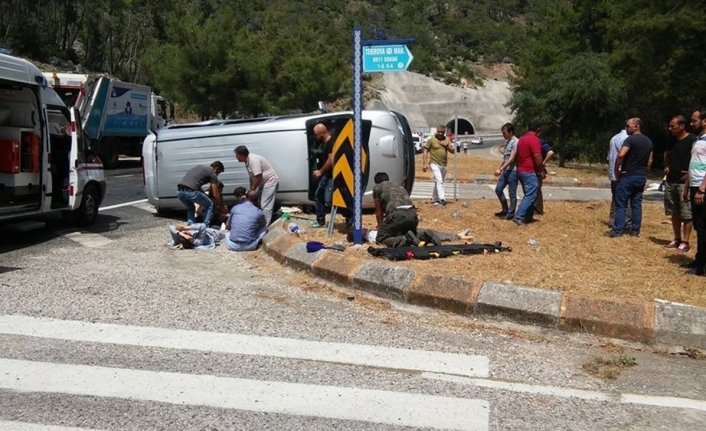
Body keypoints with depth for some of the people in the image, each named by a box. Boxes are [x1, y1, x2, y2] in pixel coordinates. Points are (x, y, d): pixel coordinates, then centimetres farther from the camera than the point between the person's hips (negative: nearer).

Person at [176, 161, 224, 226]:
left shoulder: (199, 167, 31)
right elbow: (215, 195, 8)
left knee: (191, 208, 33)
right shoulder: (212, 174, 10)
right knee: (209, 205, 17)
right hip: (191, 192, -7)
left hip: (179, 191, 7)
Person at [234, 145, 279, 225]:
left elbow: (258, 177, -26)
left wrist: (252, 190, -17)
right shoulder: (248, 161, 6)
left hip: (270, 181, -11)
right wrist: (251, 190, 11)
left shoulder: (253, 160, -25)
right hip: (263, 182, 11)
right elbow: (252, 177, 14)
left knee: (266, 206, -11)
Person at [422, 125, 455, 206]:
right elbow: (425, 151, -4)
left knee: (439, 182, 13)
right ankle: (442, 198, -30)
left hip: (443, 164, 5)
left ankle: (434, 199, 25)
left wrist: (446, 145, -10)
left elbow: (452, 151, 7)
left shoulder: (447, 140, 9)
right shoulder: (431, 140, -4)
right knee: (439, 181, -20)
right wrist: (424, 163, -11)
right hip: (434, 164, -5)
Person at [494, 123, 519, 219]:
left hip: (513, 171, -9)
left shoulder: (515, 142, -15)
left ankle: (511, 214, 9)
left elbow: (512, 159, -22)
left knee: (512, 193, -1)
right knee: (498, 190, 10)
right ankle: (505, 210, 23)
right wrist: (500, 168, 22)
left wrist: (500, 169, -27)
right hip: (505, 170, 9)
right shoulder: (507, 142, 14)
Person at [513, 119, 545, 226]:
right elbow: (537, 157, -19)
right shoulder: (534, 139, -14)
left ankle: (528, 217, 19)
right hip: (530, 172, -9)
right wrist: (542, 171, -10)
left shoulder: (522, 139, 13)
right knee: (530, 196, -9)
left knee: (529, 195, 17)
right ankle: (518, 217, -16)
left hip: (521, 170, 9)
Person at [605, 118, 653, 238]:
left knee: (621, 204, -3)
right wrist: (644, 174, 21)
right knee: (637, 204, 11)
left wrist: (616, 171, -14)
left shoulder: (630, 139, -13)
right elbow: (650, 161, 15)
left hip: (628, 176, -7)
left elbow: (621, 155, -25)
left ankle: (617, 231, -4)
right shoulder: (648, 141, 12)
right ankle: (635, 230, 13)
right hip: (641, 177, 7)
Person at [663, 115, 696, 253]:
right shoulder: (672, 141, 13)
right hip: (670, 182, 8)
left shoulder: (692, 140, -13)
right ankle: (677, 239, 22)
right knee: (674, 213, 13)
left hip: (685, 183, -8)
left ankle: (685, 242, 0)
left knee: (686, 214, -3)